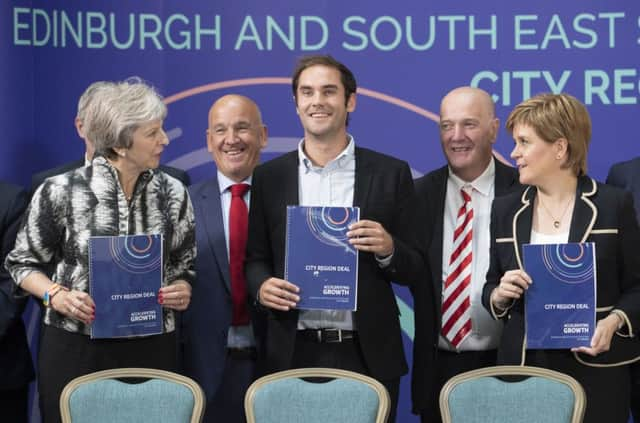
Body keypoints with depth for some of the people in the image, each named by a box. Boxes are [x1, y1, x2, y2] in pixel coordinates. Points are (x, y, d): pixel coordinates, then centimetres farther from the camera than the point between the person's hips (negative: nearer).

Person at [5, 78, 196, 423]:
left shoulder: (173, 194, 3)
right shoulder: (60, 192, -6)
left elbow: (185, 265, 14)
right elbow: (22, 263, 4)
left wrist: (182, 290, -7)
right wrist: (56, 295, -14)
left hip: (151, 350, 2)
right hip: (74, 350, -2)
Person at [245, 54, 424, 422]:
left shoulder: (391, 174, 3)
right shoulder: (269, 177, 8)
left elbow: (416, 269, 4)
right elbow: (255, 258, 10)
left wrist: (388, 249, -17)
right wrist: (262, 285, -11)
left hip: (367, 355, -1)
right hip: (294, 354, 1)